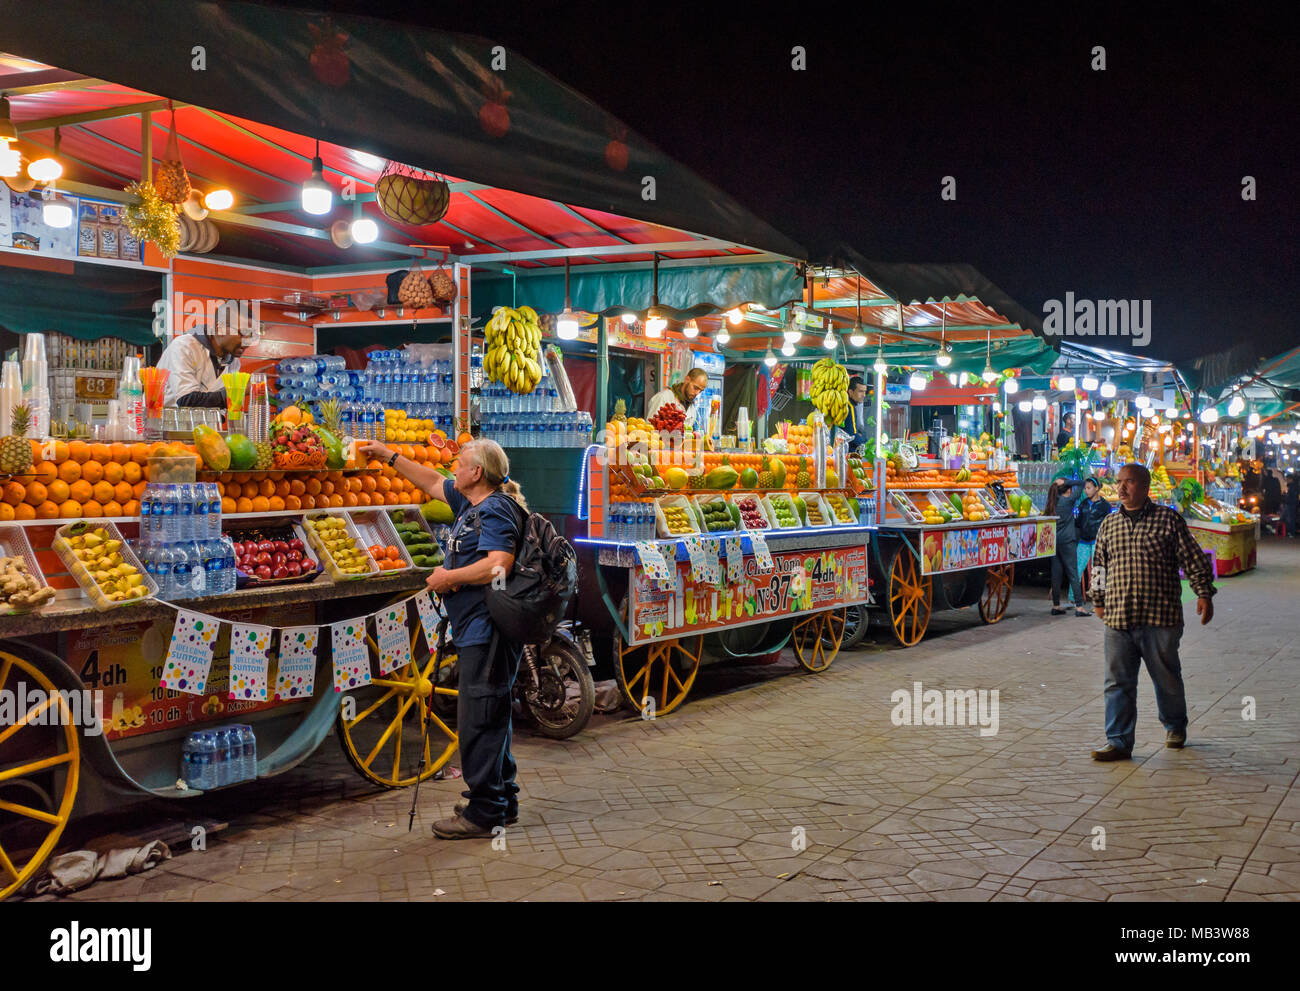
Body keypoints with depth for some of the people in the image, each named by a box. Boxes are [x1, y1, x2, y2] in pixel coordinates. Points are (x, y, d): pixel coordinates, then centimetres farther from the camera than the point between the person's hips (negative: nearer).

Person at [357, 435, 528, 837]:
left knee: (479, 718, -8)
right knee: (490, 716, 17)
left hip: (488, 631, -11)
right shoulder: (471, 503, 16)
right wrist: (387, 456, 34)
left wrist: (448, 577, -16)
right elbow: (433, 483, 31)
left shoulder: (496, 510, -15)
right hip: (477, 631, 11)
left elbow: (498, 565, -28)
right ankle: (502, 801, 28)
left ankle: (483, 812, -2)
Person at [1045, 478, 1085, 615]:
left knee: (1056, 573, 9)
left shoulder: (1053, 501, 7)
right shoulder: (1068, 500, -8)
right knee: (1073, 574, -4)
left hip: (1054, 541, 6)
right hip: (1067, 541, -6)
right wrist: (1067, 482, -2)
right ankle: (1079, 606, -5)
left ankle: (1056, 606, 12)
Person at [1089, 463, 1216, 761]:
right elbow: (1099, 566, 20)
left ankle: (1175, 727, 34)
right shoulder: (1108, 525, 11)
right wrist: (1099, 601, 22)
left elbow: (1194, 559, 2)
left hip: (1160, 617, -3)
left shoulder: (1169, 520, 0)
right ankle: (1118, 742, 4)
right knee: (1118, 683, 0)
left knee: (1167, 678, 11)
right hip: (1118, 620, 3)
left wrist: (1204, 593, -2)